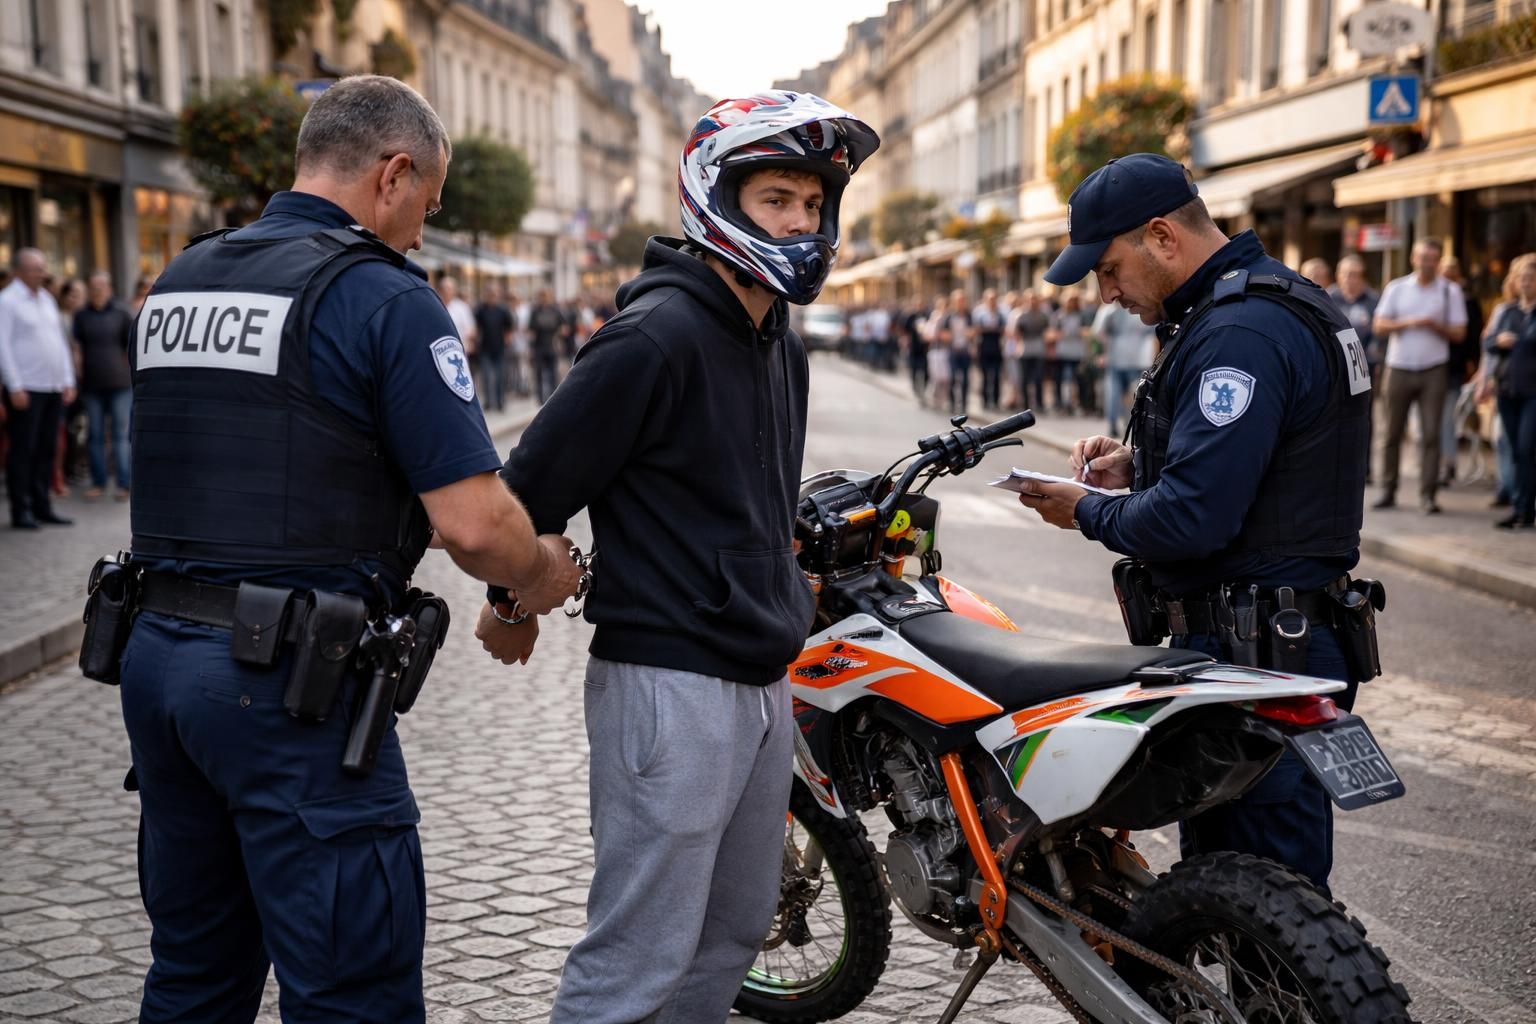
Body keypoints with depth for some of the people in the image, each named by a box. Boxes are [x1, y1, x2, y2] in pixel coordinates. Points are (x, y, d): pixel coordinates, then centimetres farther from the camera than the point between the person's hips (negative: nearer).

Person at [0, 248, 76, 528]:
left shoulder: (48, 300, 17)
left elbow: (61, 342, 20)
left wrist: (68, 381, 14)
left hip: (54, 389, 7)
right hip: (26, 389, -7)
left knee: (47, 450, 9)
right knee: (23, 451, -4)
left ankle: (42, 507, 15)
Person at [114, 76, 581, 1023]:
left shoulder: (176, 283, 13)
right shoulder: (386, 298, -11)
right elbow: (474, 525, -17)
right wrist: (542, 575, 4)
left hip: (156, 650, 8)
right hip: (289, 681, -8)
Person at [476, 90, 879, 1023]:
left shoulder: (781, 346, 14)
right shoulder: (658, 335, -16)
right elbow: (539, 474, -13)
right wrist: (516, 599, 0)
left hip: (763, 682, 9)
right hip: (670, 682, -9)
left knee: (734, 932, 17)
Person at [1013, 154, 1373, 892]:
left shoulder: (1239, 333, -20)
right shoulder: (1268, 300, 14)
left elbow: (1192, 520, -26)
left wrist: (1087, 513, -8)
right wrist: (1135, 460, 11)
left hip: (1255, 659, -11)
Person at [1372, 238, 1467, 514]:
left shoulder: (1450, 291, 5)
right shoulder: (1396, 288, 7)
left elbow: (1459, 333, 3)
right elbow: (1379, 325, 2)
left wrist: (1435, 325, -14)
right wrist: (1408, 323, -14)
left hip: (1432, 371, -1)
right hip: (1399, 369, 1)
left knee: (1431, 434, -6)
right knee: (1393, 434, 4)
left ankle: (1427, 495, -4)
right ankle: (1388, 491, 12)